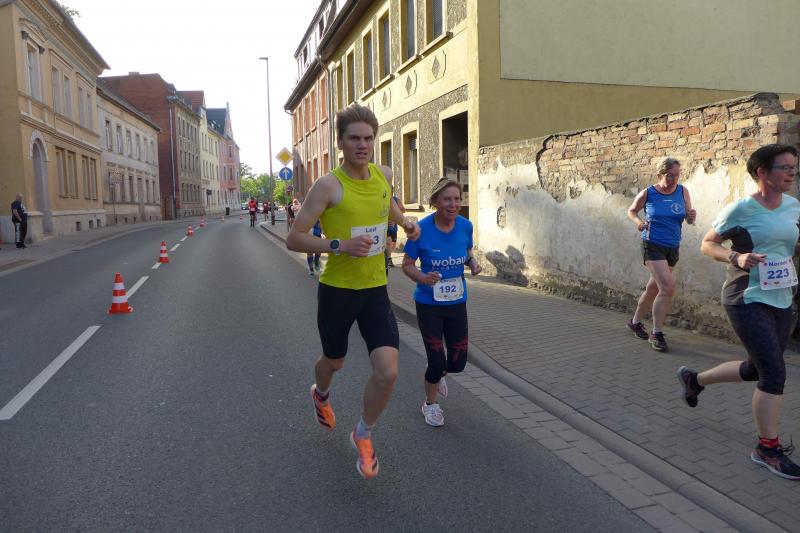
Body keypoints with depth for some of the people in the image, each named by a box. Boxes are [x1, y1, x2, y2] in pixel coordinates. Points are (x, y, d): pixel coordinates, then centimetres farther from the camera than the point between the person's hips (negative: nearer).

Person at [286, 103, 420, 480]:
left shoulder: (384, 175, 2)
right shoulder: (328, 185, -15)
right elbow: (293, 239, -15)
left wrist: (405, 222, 12)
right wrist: (340, 245, -27)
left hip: (375, 290, 3)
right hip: (336, 290, -3)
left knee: (387, 372, -9)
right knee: (334, 362, 19)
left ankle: (363, 435, 19)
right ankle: (321, 394, 58)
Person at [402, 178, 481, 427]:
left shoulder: (465, 226, -8)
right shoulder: (422, 229, -19)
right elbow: (407, 265, -9)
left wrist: (473, 263, -12)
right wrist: (423, 278, -29)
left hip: (457, 302, 4)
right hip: (429, 304, -4)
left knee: (458, 362, 8)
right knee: (437, 360, -2)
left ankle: (438, 374, 47)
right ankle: (430, 403, 30)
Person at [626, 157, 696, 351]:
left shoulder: (682, 191, 1)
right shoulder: (647, 194, -7)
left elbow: (689, 220, 3)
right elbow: (631, 211, 8)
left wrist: (692, 216, -21)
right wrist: (639, 222, -12)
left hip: (672, 248, 5)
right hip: (653, 246, -5)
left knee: (653, 289, 17)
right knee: (668, 288, -18)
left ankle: (635, 322, 38)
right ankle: (657, 333, -7)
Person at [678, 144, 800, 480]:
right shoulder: (740, 209, -11)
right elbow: (707, 244, -5)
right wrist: (736, 257, -23)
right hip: (747, 301, -7)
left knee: (756, 370, 17)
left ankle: (694, 379, 41)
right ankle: (768, 449, 5)